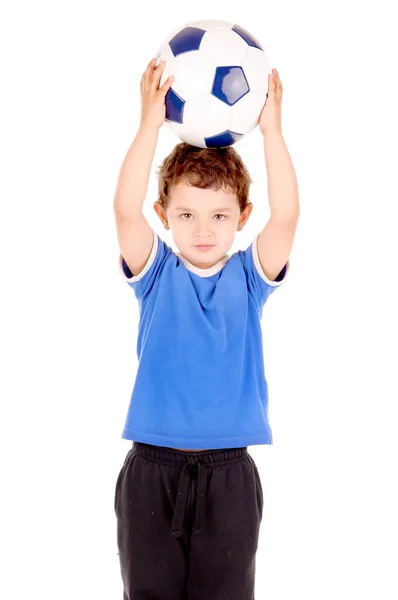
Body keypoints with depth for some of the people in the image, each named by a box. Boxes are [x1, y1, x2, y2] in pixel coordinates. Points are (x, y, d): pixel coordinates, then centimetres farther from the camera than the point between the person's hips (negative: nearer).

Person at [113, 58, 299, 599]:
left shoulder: (249, 277, 2)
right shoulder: (157, 275, 0)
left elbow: (286, 215, -14)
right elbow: (125, 208, -16)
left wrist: (271, 128, -17)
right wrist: (151, 122, -21)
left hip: (229, 472, 0)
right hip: (152, 469, 0)